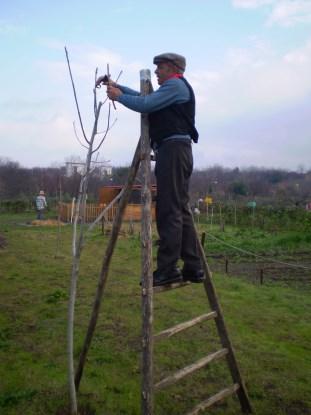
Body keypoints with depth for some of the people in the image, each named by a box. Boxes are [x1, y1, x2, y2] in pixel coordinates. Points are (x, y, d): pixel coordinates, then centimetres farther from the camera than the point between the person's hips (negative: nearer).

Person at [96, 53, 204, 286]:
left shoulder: (175, 85, -2)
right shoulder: (175, 87, 28)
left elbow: (145, 104, -14)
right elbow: (146, 98, 29)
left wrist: (119, 96, 1)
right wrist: (116, 86, 22)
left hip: (173, 150, -10)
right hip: (176, 151, 10)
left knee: (169, 211, -12)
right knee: (180, 209, 6)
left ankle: (167, 270, -11)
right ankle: (193, 267, 8)